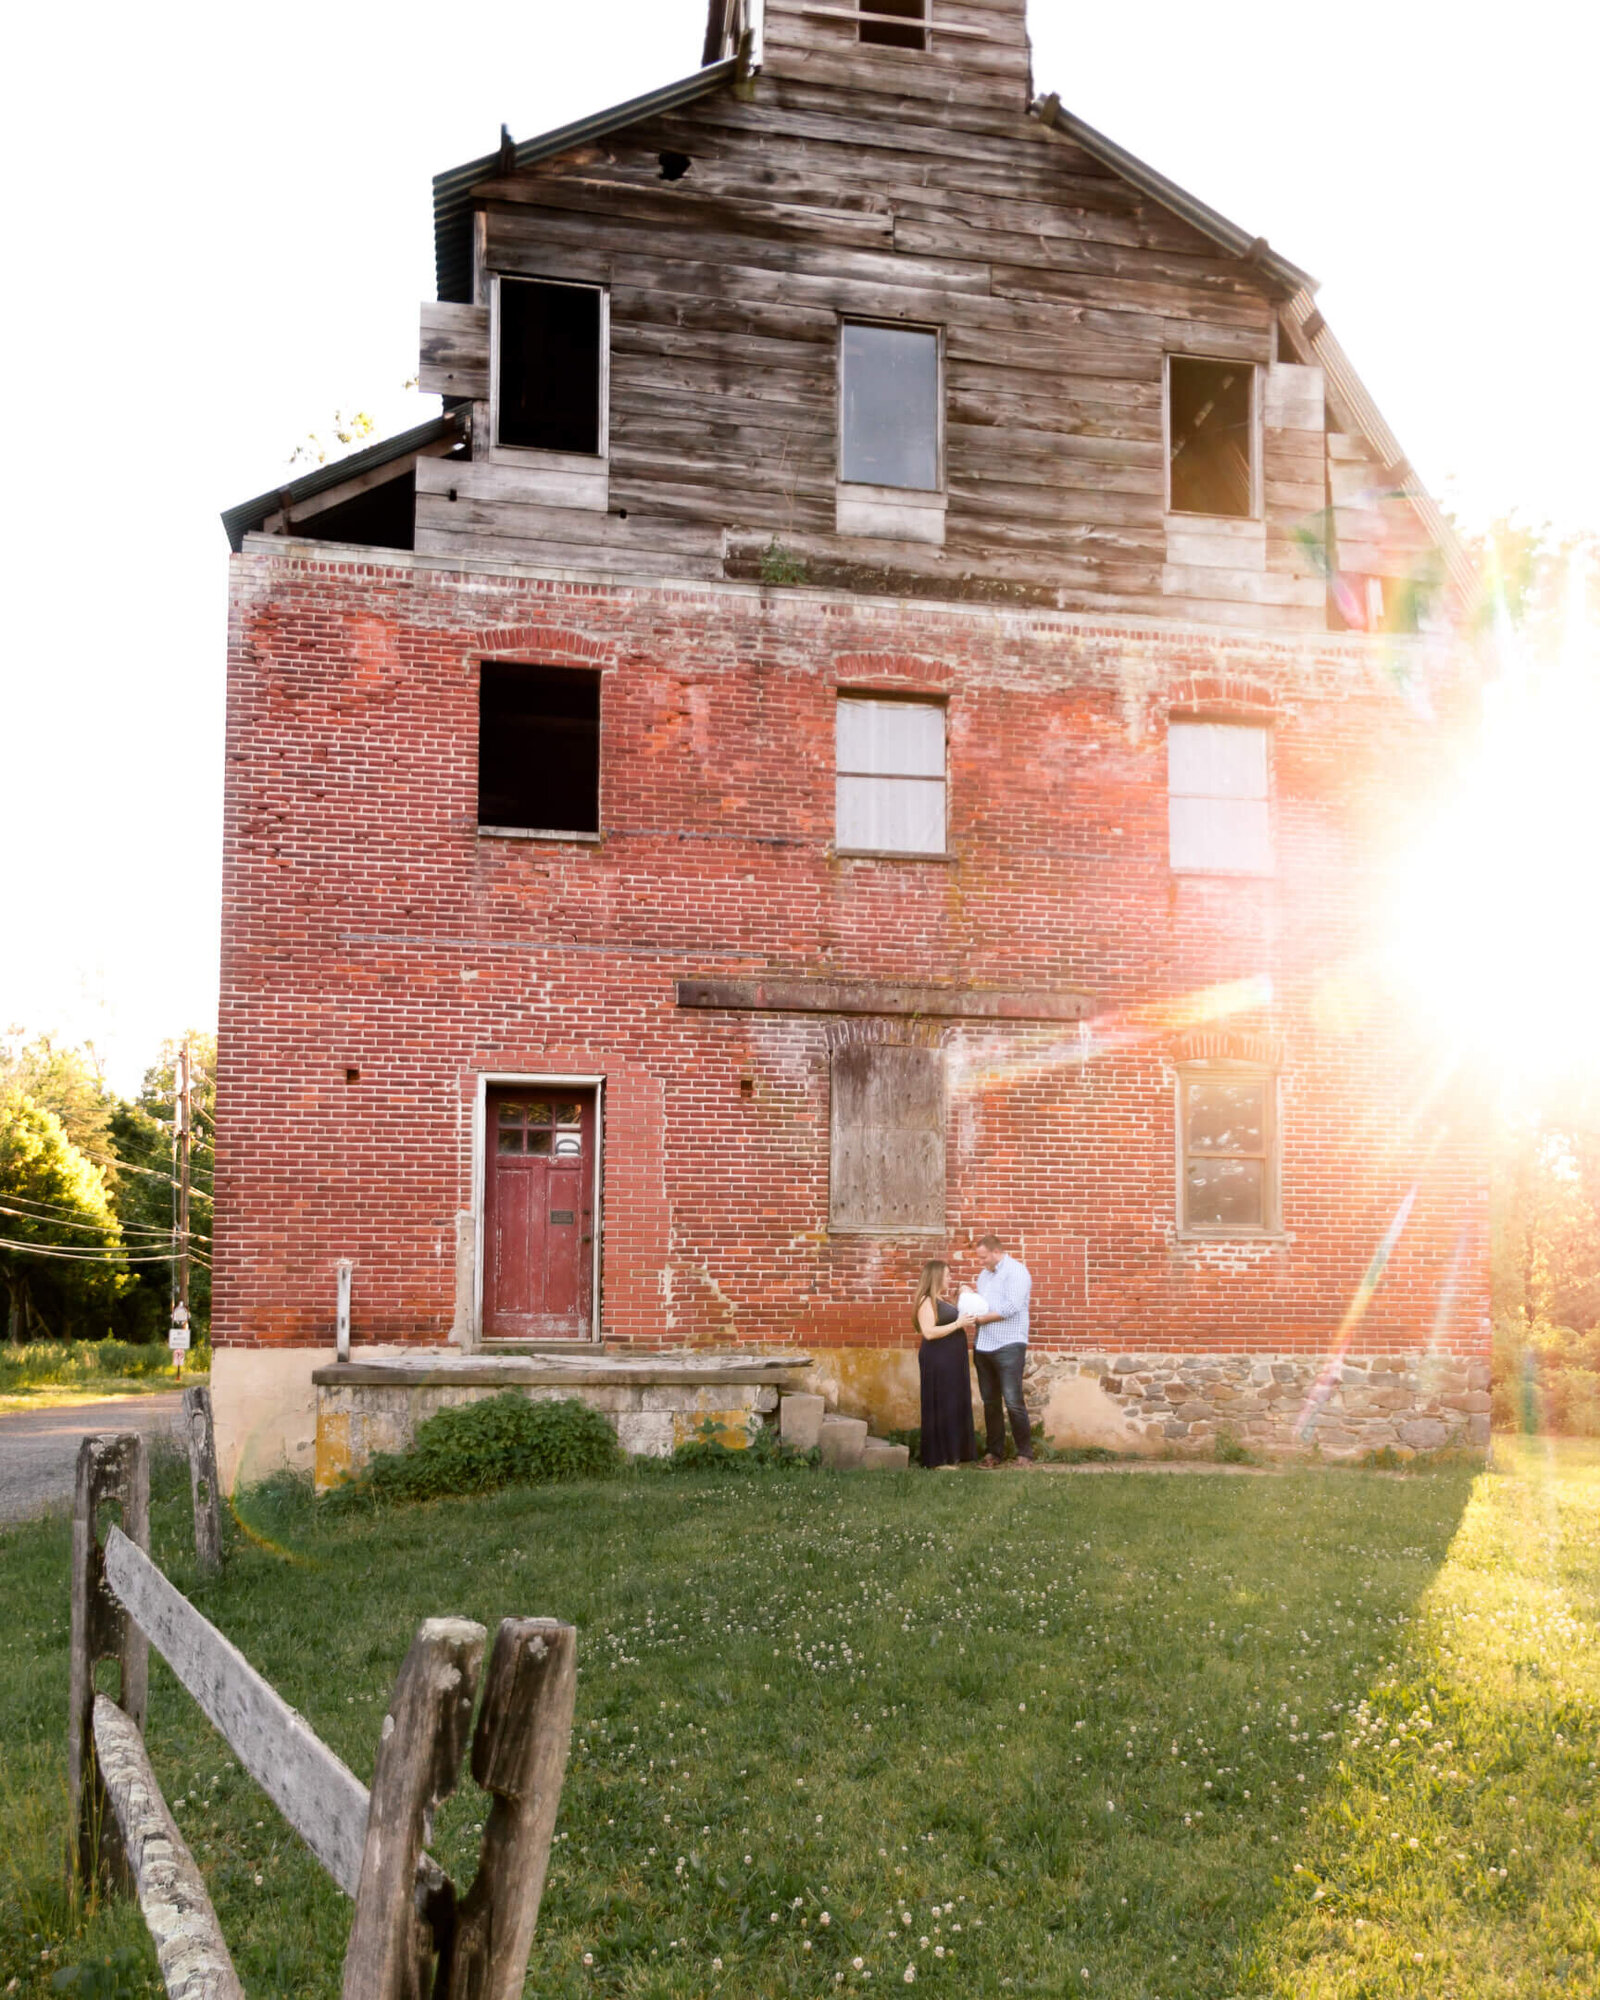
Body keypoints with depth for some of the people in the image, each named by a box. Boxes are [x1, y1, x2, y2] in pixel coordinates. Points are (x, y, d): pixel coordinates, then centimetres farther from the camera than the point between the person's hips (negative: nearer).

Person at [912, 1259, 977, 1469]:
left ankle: (954, 1455, 15)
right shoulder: (926, 1302, -11)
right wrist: (957, 1324, -21)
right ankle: (938, 1459, -3)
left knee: (956, 1407, 9)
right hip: (937, 1362, -9)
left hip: (952, 1361, 9)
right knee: (940, 1408, -7)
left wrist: (965, 1322, 15)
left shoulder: (943, 1301, 17)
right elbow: (929, 1332, -22)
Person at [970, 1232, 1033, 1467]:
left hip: (1008, 1345, -7)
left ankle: (1025, 1453, -1)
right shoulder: (984, 1274, 19)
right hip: (983, 1347, 8)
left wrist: (981, 1318, -12)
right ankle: (993, 1451, 17)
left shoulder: (1016, 1271, -7)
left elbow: (1011, 1307, -18)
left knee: (1013, 1402, -8)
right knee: (990, 1402, 10)